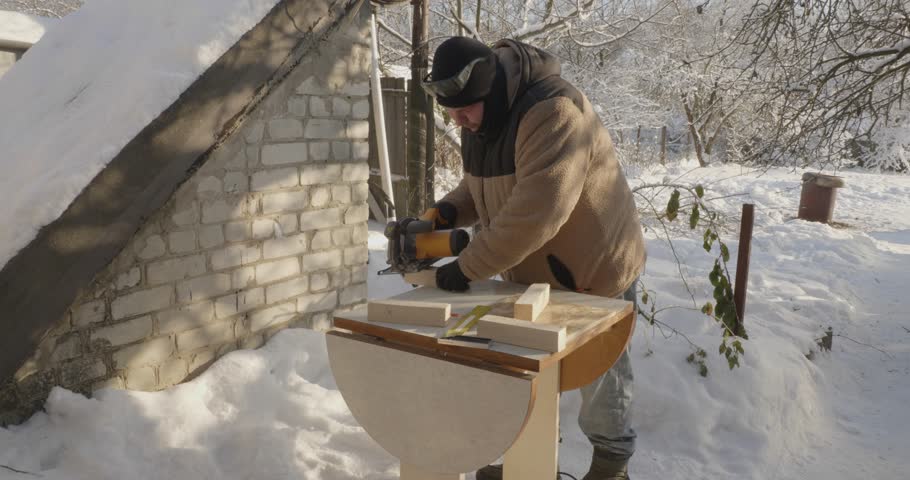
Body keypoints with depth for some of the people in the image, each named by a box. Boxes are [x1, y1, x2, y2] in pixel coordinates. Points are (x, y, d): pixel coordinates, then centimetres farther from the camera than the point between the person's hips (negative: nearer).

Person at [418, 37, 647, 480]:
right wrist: (445, 212, -11)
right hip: (532, 271, 7)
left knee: (600, 372, 13)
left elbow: (535, 213, -41)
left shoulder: (554, 113, -33)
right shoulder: (480, 116, -4)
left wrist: (467, 268, -35)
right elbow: (482, 185, 9)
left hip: (594, 268, -7)